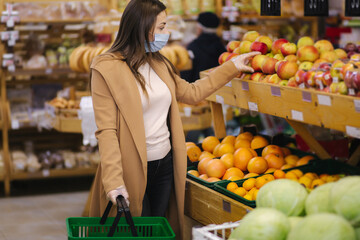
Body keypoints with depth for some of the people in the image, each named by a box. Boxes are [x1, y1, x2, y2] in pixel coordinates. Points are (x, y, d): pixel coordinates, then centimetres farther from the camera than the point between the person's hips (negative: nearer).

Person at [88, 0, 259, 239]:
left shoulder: (158, 63, 8)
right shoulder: (107, 69, -14)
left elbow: (191, 93, 22)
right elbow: (106, 130, -18)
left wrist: (232, 67, 23)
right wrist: (114, 182, -26)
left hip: (165, 164, 7)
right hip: (132, 170, -7)